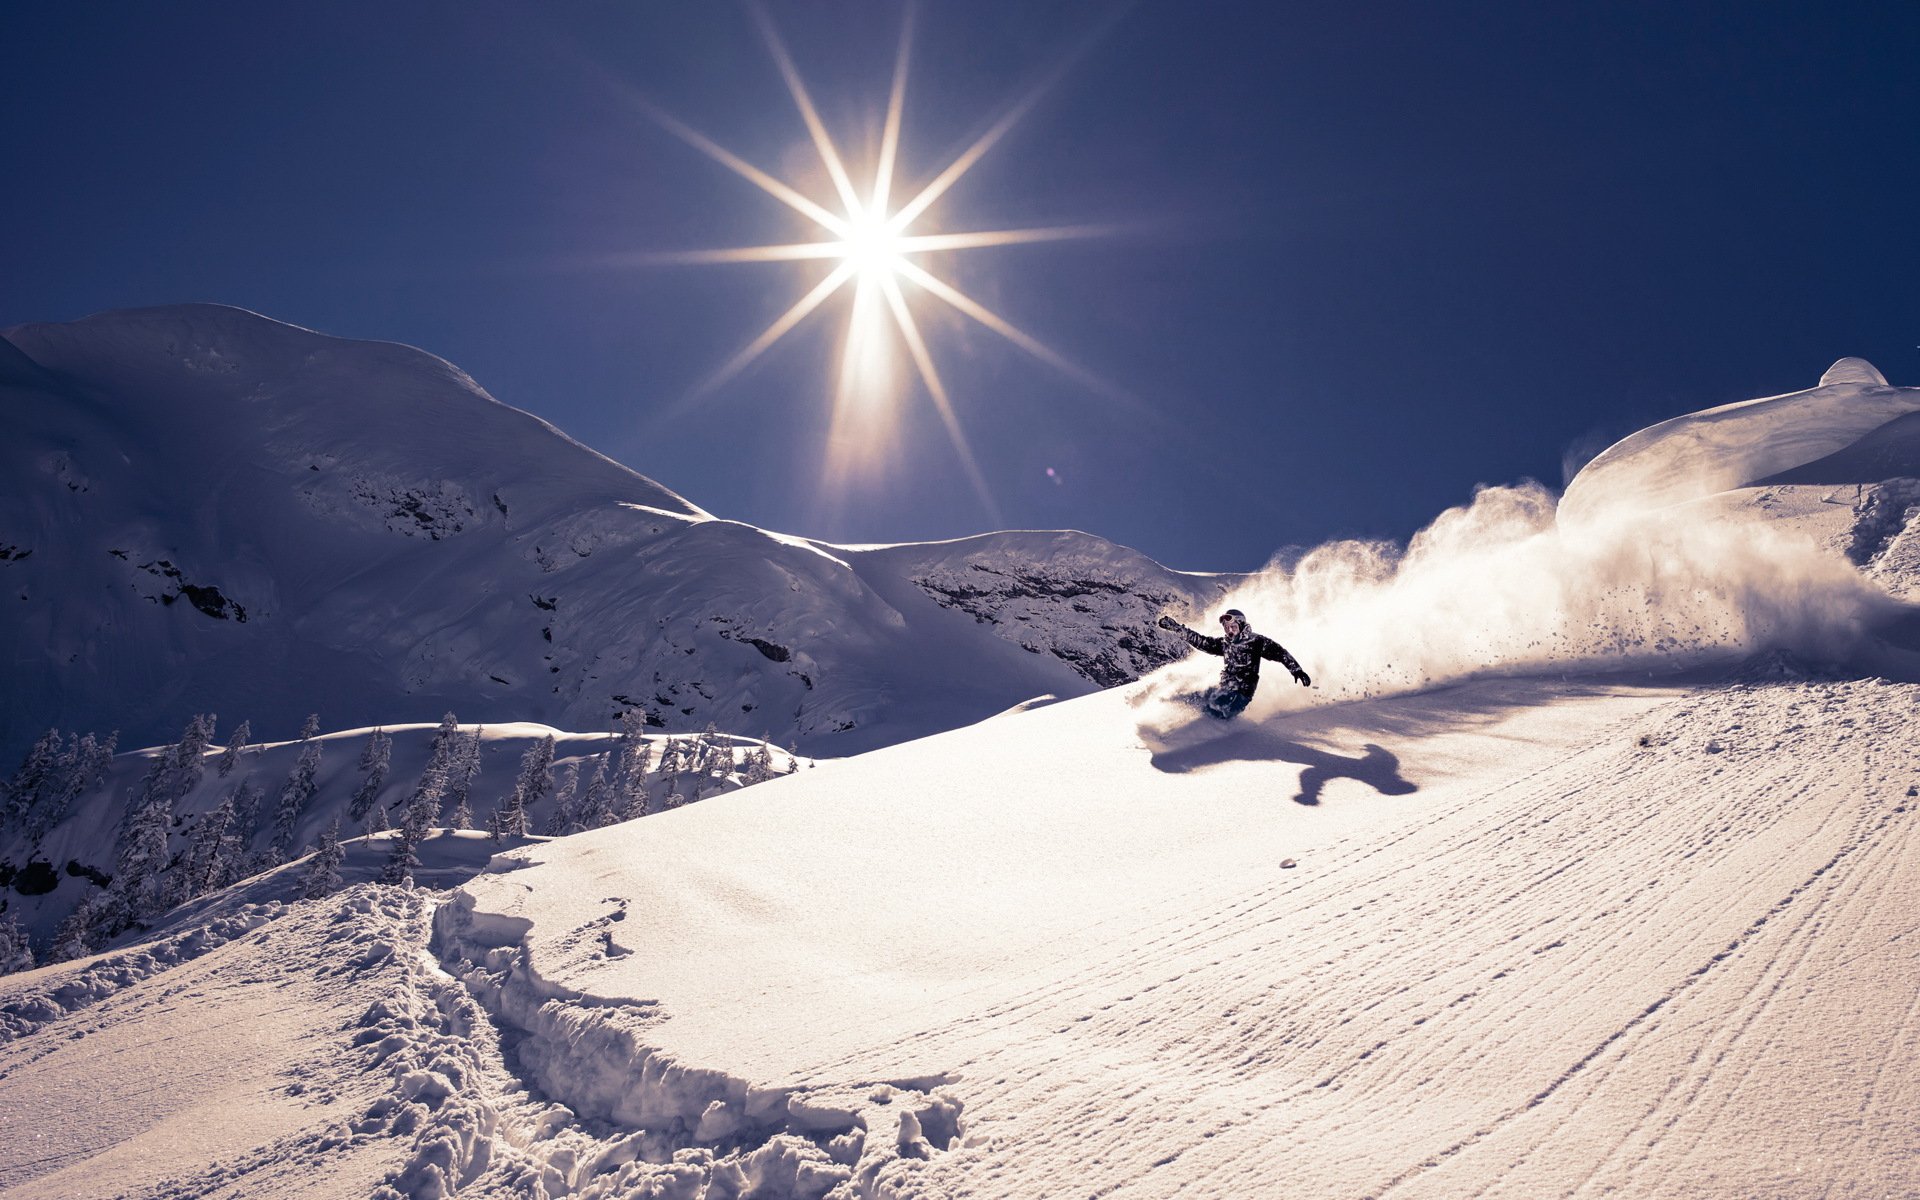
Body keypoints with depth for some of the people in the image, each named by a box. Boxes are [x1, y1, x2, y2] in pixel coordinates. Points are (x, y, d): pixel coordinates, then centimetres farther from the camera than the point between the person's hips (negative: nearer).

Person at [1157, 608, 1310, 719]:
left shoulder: (1255, 641, -1)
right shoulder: (1225, 644, 17)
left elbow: (1279, 653, -4)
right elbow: (1201, 641, 19)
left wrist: (1296, 670, -16)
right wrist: (1176, 627, 15)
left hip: (1241, 692, -8)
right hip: (1224, 689, 8)